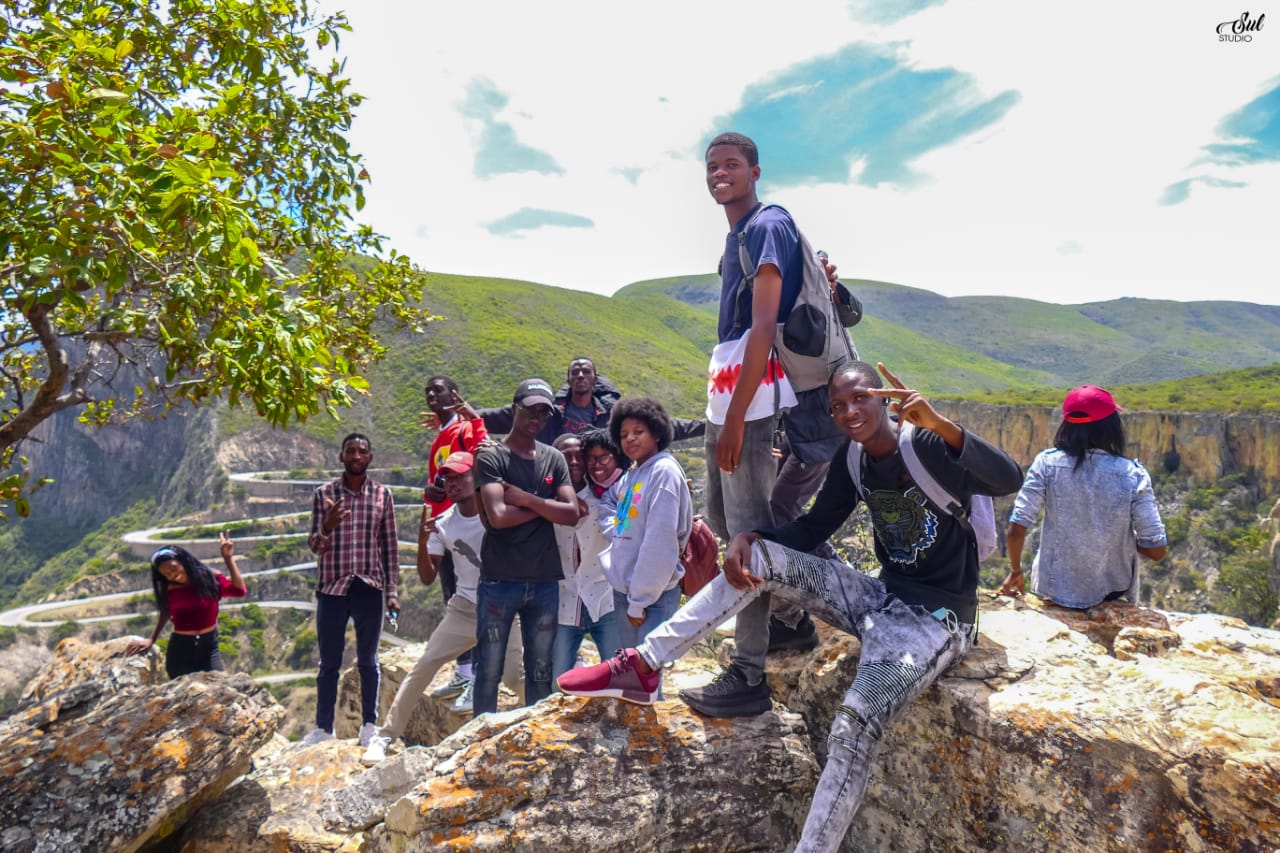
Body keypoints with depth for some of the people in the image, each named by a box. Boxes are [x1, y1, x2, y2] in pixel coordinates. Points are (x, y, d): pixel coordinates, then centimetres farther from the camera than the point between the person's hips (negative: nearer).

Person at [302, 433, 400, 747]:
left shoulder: (382, 494, 2)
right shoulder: (324, 494, -1)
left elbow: (390, 545, 5)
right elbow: (314, 546, 0)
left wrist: (392, 591, 3)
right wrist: (326, 528, -23)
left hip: (369, 588, 0)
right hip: (332, 588, 0)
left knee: (368, 661, 10)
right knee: (329, 662, 10)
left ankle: (369, 725, 22)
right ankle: (323, 727, 23)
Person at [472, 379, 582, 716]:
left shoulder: (554, 459, 9)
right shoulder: (491, 456, -4)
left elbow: (572, 513, -3)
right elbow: (497, 516, -18)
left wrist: (526, 499, -10)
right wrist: (546, 506, -6)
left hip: (545, 582, 4)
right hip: (500, 581, -4)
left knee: (541, 672, 12)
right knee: (489, 671, 5)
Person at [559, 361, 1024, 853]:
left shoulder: (928, 448, -15)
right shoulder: (852, 461, 4)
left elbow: (1009, 481, -29)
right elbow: (814, 527, 6)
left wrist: (941, 425, -46)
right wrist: (748, 537, -14)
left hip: (936, 617, -6)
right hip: (883, 596, 6)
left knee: (857, 721, -33)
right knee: (762, 558, -10)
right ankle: (642, 666, -11)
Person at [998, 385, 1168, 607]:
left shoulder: (1048, 463, -14)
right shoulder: (1132, 475, -14)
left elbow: (1016, 530, -16)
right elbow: (1156, 550, -12)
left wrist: (1015, 570, 2)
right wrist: (1123, 537, 9)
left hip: (1054, 591, 0)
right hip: (1113, 595, 0)